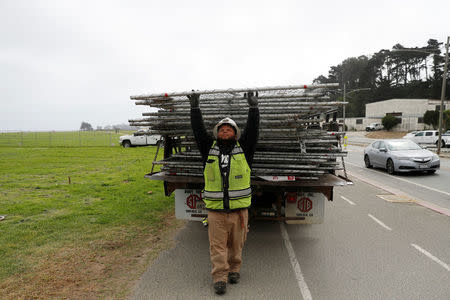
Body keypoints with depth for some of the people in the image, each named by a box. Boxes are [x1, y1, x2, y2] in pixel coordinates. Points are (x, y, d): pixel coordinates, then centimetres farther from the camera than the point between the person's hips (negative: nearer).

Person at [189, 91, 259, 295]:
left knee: (236, 243, 15)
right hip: (215, 209, 0)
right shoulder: (209, 148, 7)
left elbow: (252, 130, -2)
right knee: (217, 245, 4)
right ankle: (220, 277, 16)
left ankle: (234, 269, 34)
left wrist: (253, 107, -7)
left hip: (239, 208, 0)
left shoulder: (243, 148, 6)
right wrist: (195, 107, 0)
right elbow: (198, 130, 3)